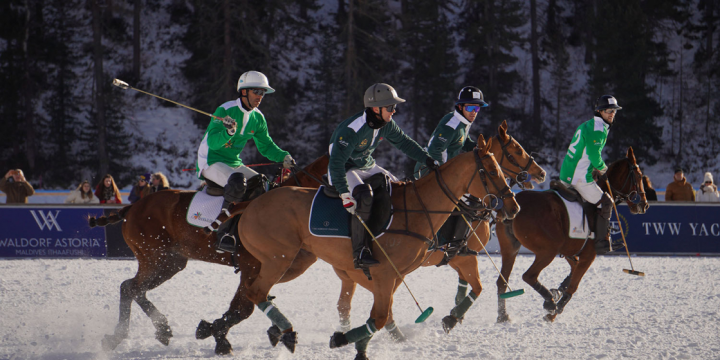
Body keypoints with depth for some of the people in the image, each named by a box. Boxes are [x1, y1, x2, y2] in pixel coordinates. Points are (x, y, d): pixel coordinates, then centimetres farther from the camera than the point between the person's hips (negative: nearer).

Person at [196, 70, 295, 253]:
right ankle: (224, 234, -33)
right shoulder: (225, 111, -16)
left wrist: (283, 157, -6)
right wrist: (227, 133, -42)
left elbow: (266, 146, 13)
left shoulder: (258, 118, 5)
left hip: (233, 163, 8)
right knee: (237, 181, -34)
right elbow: (212, 143, -22)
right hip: (211, 162, -8)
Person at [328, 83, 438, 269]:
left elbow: (404, 142, 10)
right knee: (364, 195, -34)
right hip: (344, 170, -8)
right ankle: (360, 251, -33)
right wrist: (345, 196, -41)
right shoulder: (351, 130, -32)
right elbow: (336, 164, -35)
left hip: (368, 166, 8)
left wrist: (428, 159, 4)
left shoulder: (386, 124, -7)